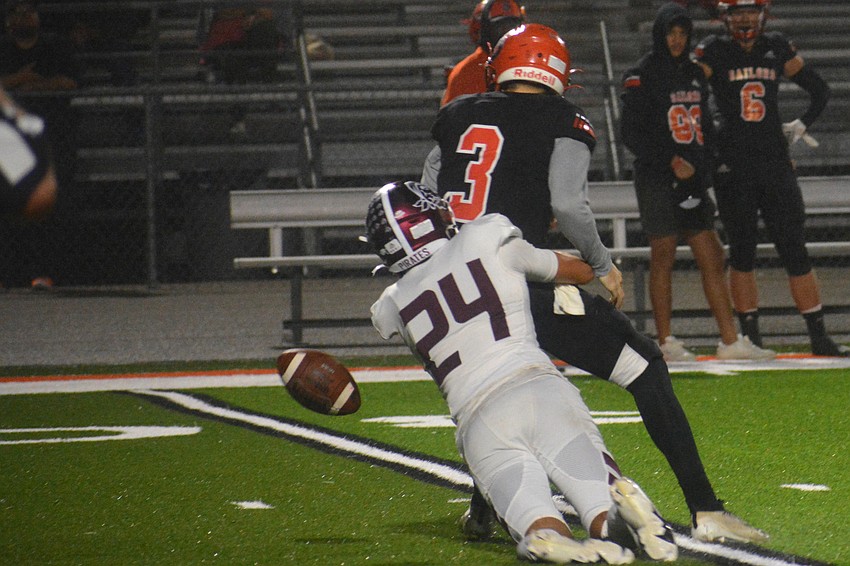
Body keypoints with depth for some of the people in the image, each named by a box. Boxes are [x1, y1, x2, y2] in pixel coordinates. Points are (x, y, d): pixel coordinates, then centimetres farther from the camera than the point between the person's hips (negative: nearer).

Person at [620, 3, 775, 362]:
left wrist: (703, 167, 7)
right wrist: (671, 162, -17)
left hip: (693, 180, 6)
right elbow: (632, 134, -9)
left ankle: (730, 341, 2)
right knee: (663, 258, -4)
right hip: (657, 180, -6)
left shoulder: (695, 75, 16)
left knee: (712, 259, 2)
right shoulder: (642, 76, -4)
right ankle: (665, 342, 2)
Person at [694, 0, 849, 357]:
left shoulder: (777, 47, 8)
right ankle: (750, 337, 9)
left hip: (776, 163, 2)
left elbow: (819, 90, 18)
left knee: (795, 251, 1)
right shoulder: (714, 51, -1)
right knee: (742, 252, 2)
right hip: (732, 165, -2)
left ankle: (819, 337, 3)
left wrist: (801, 126, 9)